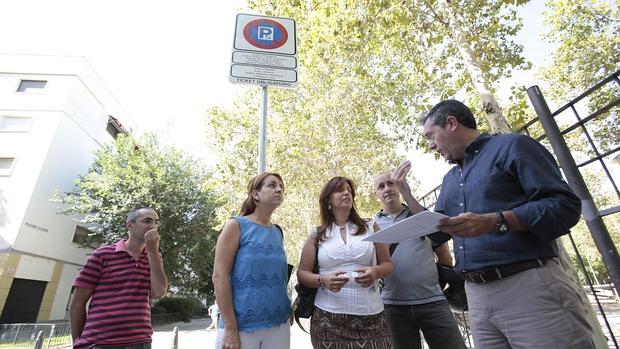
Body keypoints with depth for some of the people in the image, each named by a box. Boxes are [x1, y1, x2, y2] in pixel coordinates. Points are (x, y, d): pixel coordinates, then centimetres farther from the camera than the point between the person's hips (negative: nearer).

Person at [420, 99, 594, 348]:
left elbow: (565, 205, -10)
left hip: (529, 285, -6)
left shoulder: (511, 146, -2)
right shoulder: (449, 179, 18)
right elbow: (437, 231, 20)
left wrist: (494, 222, -23)